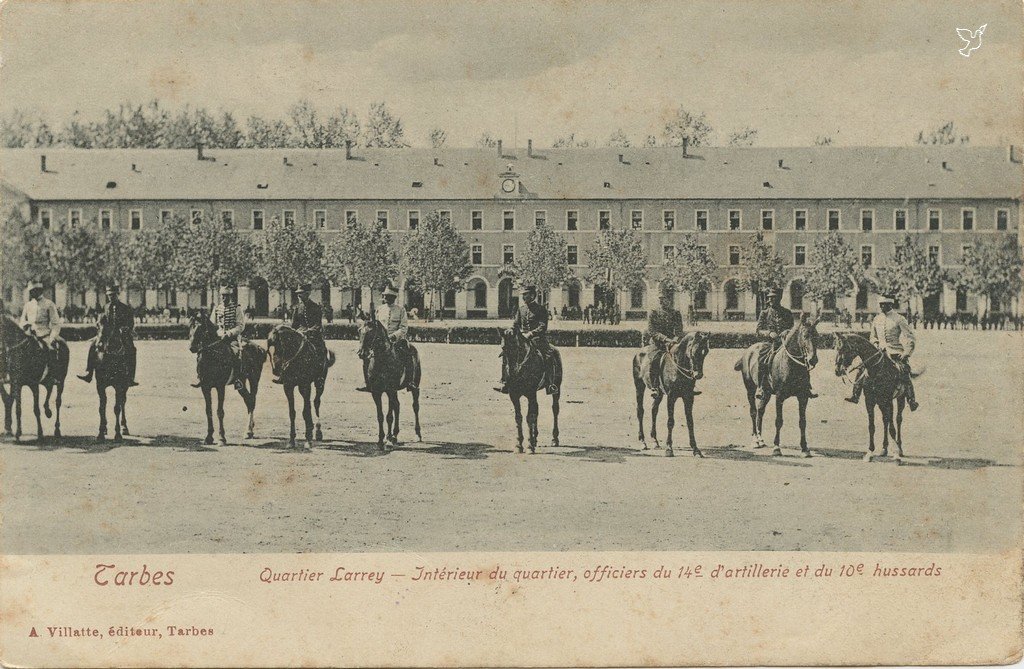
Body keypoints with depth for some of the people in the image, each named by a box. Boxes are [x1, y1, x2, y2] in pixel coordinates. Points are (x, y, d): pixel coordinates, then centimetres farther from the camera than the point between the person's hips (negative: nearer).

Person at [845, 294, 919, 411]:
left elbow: (910, 337, -5)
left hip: (896, 353, -5)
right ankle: (855, 395, 0)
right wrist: (875, 347, 5)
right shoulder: (877, 319, 10)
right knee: (862, 368, -6)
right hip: (880, 352, 5)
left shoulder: (899, 319, -5)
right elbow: (873, 336, 23)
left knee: (904, 374, -23)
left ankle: (912, 401, -14)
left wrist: (906, 353, -14)